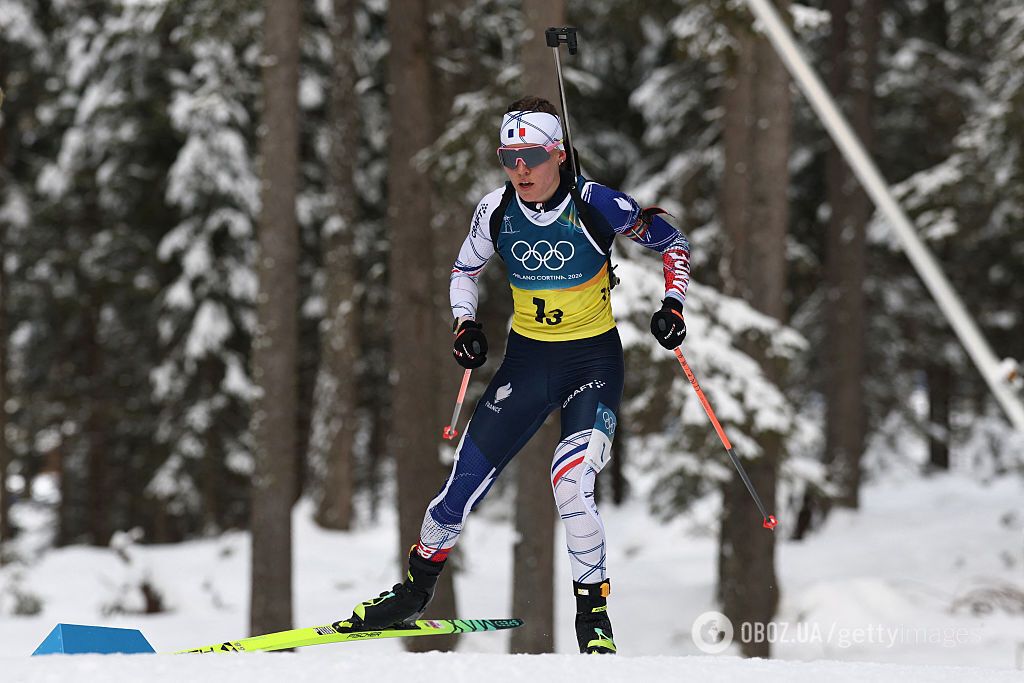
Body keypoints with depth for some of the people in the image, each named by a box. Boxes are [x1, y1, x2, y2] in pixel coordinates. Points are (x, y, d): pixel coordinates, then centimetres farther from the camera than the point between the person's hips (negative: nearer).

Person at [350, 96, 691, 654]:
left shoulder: (596, 205, -17)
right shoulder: (497, 211, -7)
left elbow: (672, 243, -3)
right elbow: (464, 270, 12)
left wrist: (673, 305, -16)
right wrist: (465, 325, -4)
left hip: (593, 359, -3)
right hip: (527, 357, 4)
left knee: (571, 483, -23)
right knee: (466, 482, 0)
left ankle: (594, 618, -6)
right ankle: (414, 591, 23)